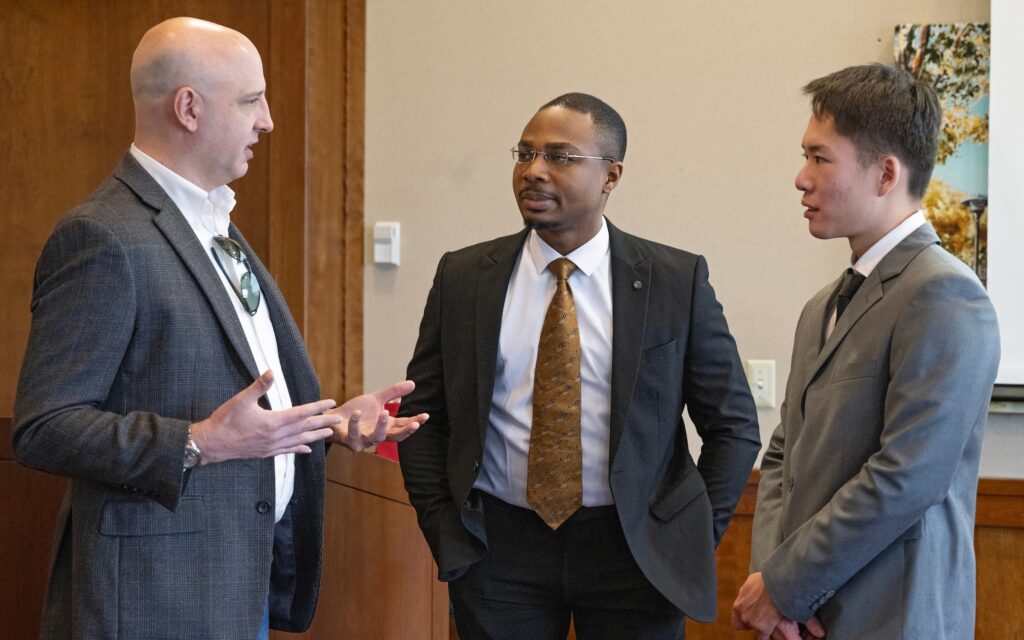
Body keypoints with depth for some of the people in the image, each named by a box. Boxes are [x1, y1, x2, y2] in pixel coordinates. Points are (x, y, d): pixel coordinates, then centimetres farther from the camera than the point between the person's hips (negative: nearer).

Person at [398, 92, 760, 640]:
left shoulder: (677, 281, -3)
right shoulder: (463, 277, 2)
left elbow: (733, 425, 2)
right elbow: (422, 416, 7)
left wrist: (695, 540, -4)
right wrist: (445, 533, -1)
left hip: (634, 552, -1)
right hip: (498, 548, 1)